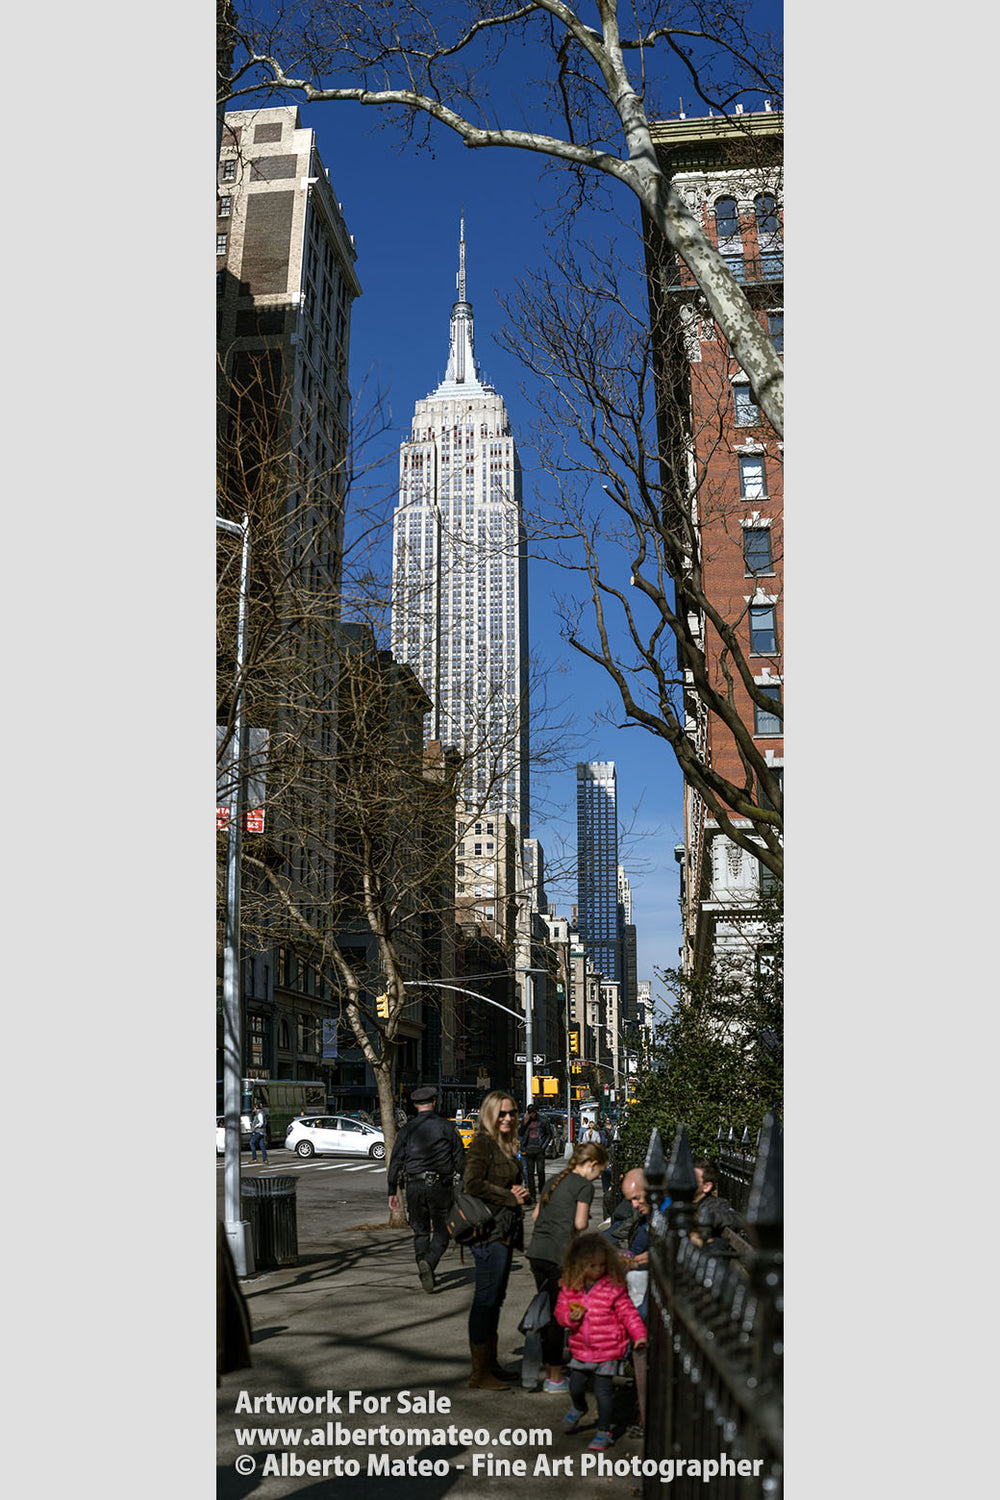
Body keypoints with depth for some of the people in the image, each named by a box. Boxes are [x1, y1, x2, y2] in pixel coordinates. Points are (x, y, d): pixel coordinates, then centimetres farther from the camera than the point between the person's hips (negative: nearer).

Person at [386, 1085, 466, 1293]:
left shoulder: (407, 1129, 4)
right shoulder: (446, 1127, 0)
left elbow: (395, 1162, 5)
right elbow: (460, 1159, 1)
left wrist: (392, 1191, 11)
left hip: (414, 1186, 2)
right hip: (440, 1185, -2)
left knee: (420, 1231, 15)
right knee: (441, 1231, 5)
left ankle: (425, 1276, 12)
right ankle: (429, 1262, -21)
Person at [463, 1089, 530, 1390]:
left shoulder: (506, 1146, 18)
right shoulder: (482, 1144, -11)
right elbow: (473, 1183, -20)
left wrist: (520, 1193, 5)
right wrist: (510, 1197, -14)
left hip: (505, 1232, 9)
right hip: (489, 1231, -9)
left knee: (495, 1298, 16)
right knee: (486, 1299, -6)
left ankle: (491, 1363, 25)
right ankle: (480, 1374, -1)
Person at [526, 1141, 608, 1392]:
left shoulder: (555, 1180, 18)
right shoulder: (584, 1185, -4)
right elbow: (580, 1223, -14)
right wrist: (586, 1222, 7)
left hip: (536, 1251, 7)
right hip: (557, 1255, -7)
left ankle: (549, 1374, 23)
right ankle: (556, 1379, 8)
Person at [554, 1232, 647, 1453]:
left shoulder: (614, 1287, -11)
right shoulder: (570, 1287, -3)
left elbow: (627, 1313, -8)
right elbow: (560, 1311, 5)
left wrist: (639, 1334, -18)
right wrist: (570, 1318, -16)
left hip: (607, 1351, -4)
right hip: (581, 1350, 4)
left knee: (602, 1391, -1)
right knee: (575, 1387, 17)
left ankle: (604, 1432, 18)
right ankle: (579, 1409, 51)